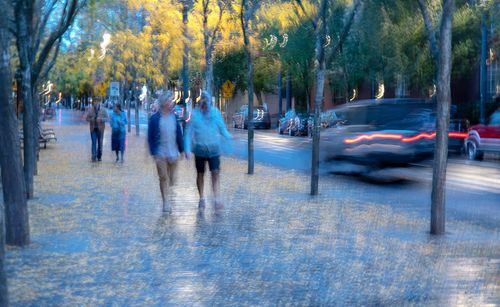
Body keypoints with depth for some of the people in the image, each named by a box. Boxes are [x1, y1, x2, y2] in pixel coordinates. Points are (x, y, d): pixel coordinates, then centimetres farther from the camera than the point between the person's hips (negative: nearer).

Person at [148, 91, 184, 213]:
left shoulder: (174, 117, 4)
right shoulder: (155, 118, -7)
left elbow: (179, 134, 8)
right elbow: (151, 137, -6)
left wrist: (181, 150, 5)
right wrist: (154, 153, -12)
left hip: (173, 153, 4)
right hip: (161, 154, -3)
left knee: (171, 180, 9)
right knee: (163, 178, -2)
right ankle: (166, 203, 6)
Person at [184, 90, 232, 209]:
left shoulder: (216, 112, 1)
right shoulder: (194, 114, -5)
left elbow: (222, 128, 8)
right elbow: (189, 133, -4)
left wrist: (229, 137, -9)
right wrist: (187, 149, -11)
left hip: (214, 149, 0)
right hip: (200, 149, 0)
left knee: (215, 173, -10)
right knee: (200, 174, 12)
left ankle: (217, 200, -11)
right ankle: (201, 199, 27)